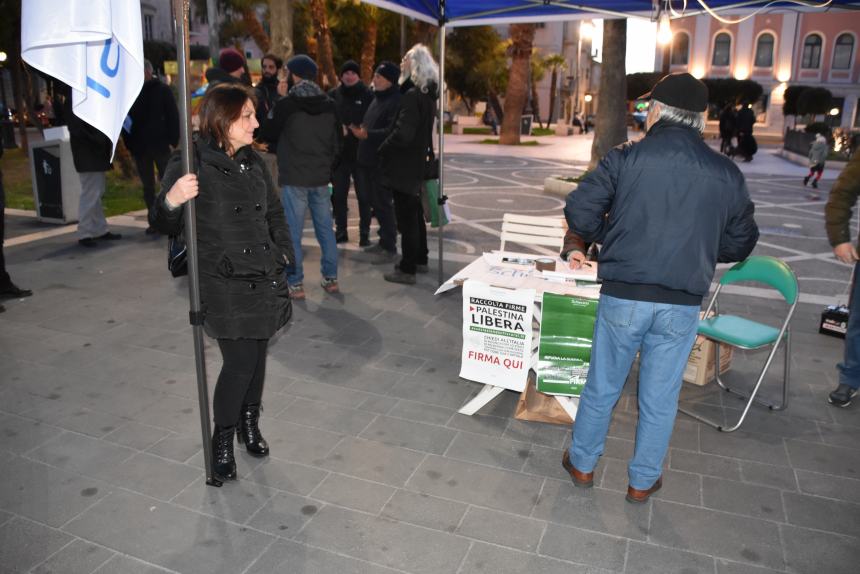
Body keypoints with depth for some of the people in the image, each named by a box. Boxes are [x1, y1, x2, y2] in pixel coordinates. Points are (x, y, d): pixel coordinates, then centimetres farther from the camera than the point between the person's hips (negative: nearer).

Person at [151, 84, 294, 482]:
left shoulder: (253, 162, 10)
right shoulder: (191, 164, -11)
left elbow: (274, 213, 21)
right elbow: (166, 226, -10)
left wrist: (283, 251, 10)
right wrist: (171, 201, -31)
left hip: (264, 280, 6)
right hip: (224, 284, -6)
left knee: (258, 354, 13)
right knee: (240, 361, -6)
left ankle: (250, 423, 35)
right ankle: (222, 440, 17)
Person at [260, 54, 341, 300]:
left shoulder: (286, 104, -9)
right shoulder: (328, 104, 6)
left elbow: (268, 134, 1)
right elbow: (338, 141, 11)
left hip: (294, 178, -5)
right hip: (321, 177, 5)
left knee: (293, 231, 1)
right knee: (325, 227, 11)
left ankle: (295, 283, 3)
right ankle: (331, 278, 16)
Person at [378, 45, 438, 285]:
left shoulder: (412, 95, -20)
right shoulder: (427, 94, 10)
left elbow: (403, 133, -25)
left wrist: (383, 148, -9)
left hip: (403, 165, -10)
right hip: (416, 163, 10)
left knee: (406, 216, -4)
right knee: (415, 214, 18)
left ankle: (407, 269, 3)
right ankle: (420, 259, 30)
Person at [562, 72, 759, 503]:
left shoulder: (626, 158, -8)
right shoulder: (727, 173, 1)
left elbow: (579, 213, -9)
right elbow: (740, 243, 9)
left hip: (623, 297, -2)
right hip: (682, 305, 2)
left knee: (602, 386, 15)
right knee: (660, 398, 15)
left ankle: (582, 463, 33)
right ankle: (643, 481, 31)